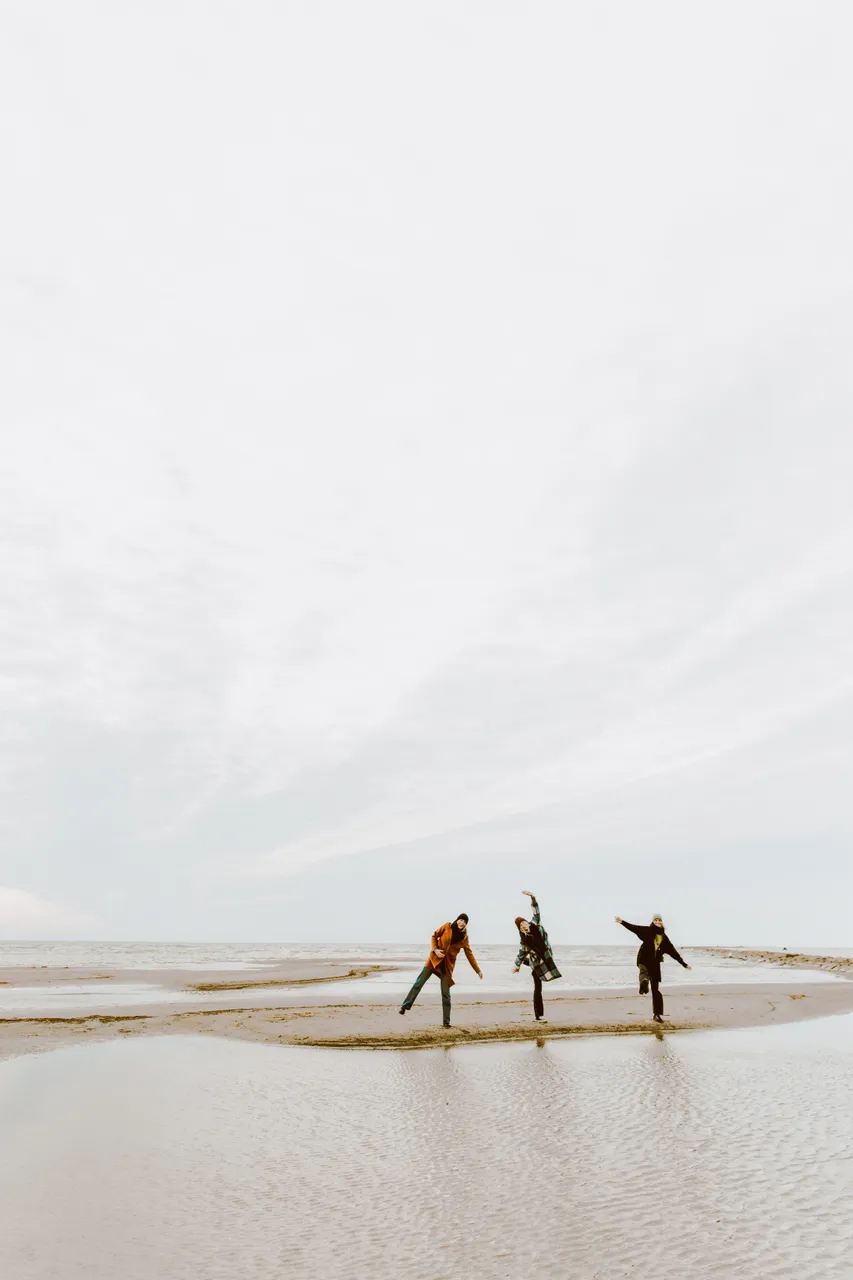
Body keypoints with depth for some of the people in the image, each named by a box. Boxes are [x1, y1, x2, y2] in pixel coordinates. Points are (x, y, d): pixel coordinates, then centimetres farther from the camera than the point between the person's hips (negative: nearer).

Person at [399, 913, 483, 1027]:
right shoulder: (447, 926, -4)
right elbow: (434, 936, 4)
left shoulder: (464, 938, 1)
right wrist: (435, 949, -11)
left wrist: (478, 970, 9)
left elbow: (469, 955, 8)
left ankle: (446, 1021, 4)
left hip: (448, 965, 1)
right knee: (419, 982, -5)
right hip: (435, 958, 0)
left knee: (446, 993, -3)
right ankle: (405, 1006, 3)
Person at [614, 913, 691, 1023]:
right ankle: (644, 983, -72)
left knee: (656, 989, 3)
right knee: (644, 970, -39)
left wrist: (684, 963, 22)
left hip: (655, 963, 3)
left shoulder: (664, 938, 14)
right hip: (644, 959, -3)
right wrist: (622, 922, -21)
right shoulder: (647, 931, 4)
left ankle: (657, 1014, 8)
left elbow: (673, 952, 20)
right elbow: (634, 928, -7)